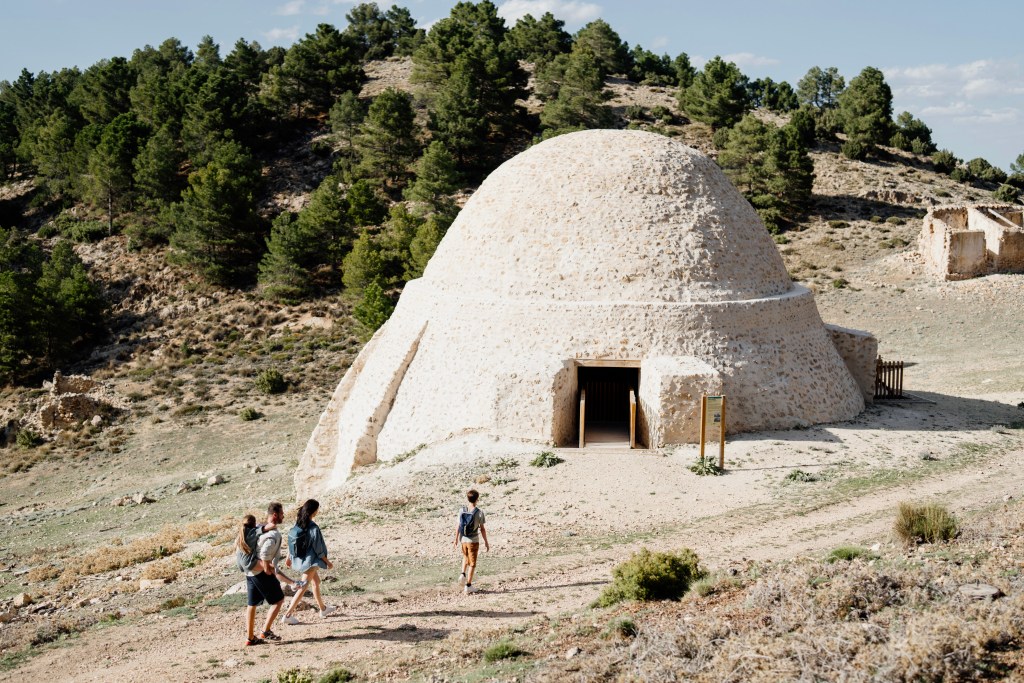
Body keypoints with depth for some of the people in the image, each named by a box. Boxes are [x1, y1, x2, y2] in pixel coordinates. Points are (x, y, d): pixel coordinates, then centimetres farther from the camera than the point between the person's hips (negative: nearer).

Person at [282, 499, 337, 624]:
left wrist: (289, 557, 17)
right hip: (309, 560, -8)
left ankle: (323, 608, 39)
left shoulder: (297, 523, -5)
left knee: (316, 581, 24)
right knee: (303, 587, 1)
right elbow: (318, 549, -17)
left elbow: (291, 541, 4)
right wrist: (328, 562, -4)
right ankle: (288, 614, 0)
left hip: (299, 558, 8)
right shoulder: (313, 528, -25)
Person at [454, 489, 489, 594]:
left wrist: (456, 539, 12)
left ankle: (463, 574, 12)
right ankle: (468, 586, 7)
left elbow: (458, 526, 0)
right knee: (472, 564, 6)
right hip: (473, 541, -4)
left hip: (463, 540, 4)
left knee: (466, 557, 30)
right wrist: (486, 542, 0)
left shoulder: (462, 510, -4)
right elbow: (482, 529, -10)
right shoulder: (479, 512, -13)